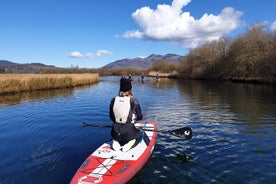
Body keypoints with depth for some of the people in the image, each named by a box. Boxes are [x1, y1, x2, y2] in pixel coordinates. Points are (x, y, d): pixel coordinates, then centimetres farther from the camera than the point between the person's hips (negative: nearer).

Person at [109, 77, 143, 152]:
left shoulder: (113, 100, -3)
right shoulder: (134, 101, -13)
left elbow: (111, 117, 6)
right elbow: (140, 117, -1)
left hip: (115, 132, 4)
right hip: (129, 132, -3)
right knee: (139, 135, 31)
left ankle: (116, 142, 6)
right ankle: (129, 144, 1)